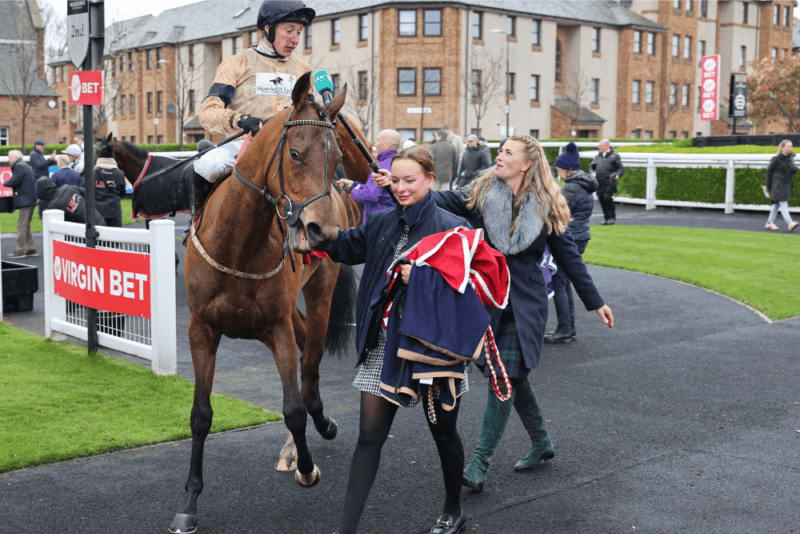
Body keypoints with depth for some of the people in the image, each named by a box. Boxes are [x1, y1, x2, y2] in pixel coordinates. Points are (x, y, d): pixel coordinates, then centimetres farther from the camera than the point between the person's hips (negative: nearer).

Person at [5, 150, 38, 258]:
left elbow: (14, 181, -19)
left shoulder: (19, 166, -10)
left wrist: (6, 183, -1)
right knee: (26, 226, 14)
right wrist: (10, 183, 9)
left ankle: (20, 250, -5)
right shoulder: (24, 166, 22)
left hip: (25, 200, -10)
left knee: (21, 226, -7)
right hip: (30, 200, 10)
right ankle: (32, 249, 15)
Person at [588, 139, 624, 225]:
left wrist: (617, 175, -17)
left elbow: (621, 168, 2)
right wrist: (592, 172, 0)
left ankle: (612, 217, -3)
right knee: (601, 199, 2)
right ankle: (606, 217, 15)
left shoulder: (615, 156, 5)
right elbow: (591, 167, 22)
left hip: (610, 182, -5)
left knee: (607, 197, -18)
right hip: (599, 182, 5)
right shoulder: (597, 157, 21)